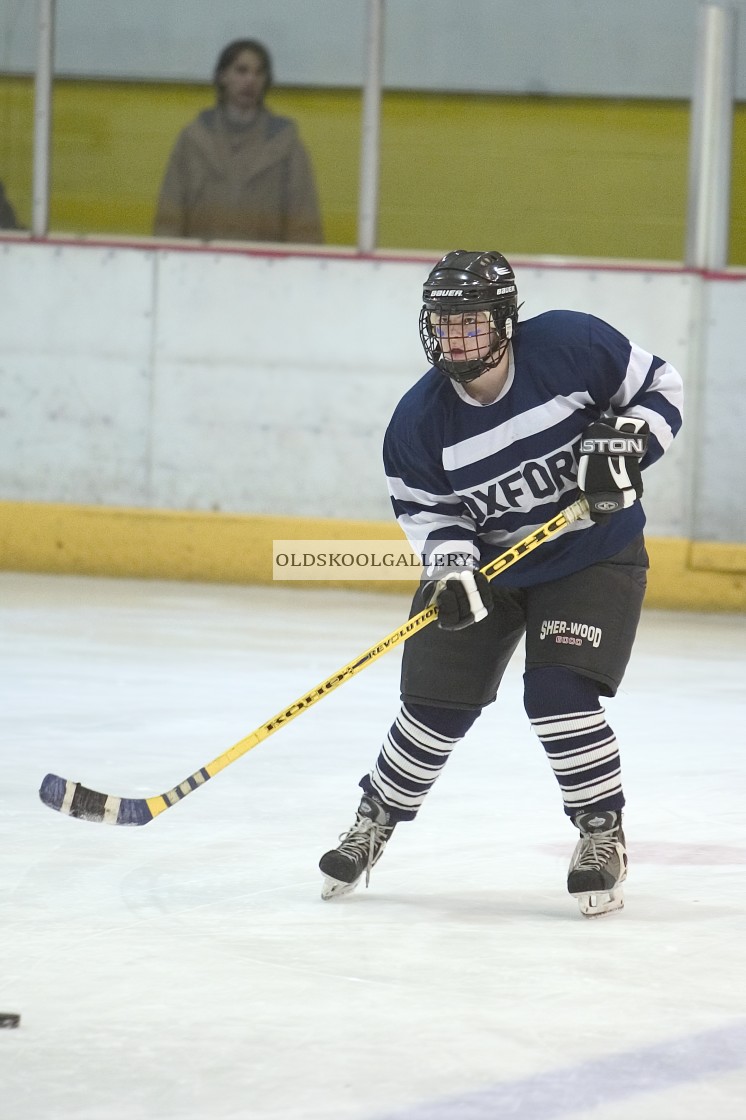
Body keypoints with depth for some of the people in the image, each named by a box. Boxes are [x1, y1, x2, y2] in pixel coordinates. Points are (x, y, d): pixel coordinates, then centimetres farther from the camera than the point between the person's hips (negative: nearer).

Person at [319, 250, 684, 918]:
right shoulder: (420, 420, -16)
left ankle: (603, 836, 0)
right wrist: (449, 561, -24)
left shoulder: (570, 347, -22)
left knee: (559, 696, -18)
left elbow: (660, 387, -10)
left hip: (595, 556, -2)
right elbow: (425, 507, -5)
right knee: (435, 706, 1)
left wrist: (623, 440, -26)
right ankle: (376, 820, 24)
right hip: (487, 562, 2)